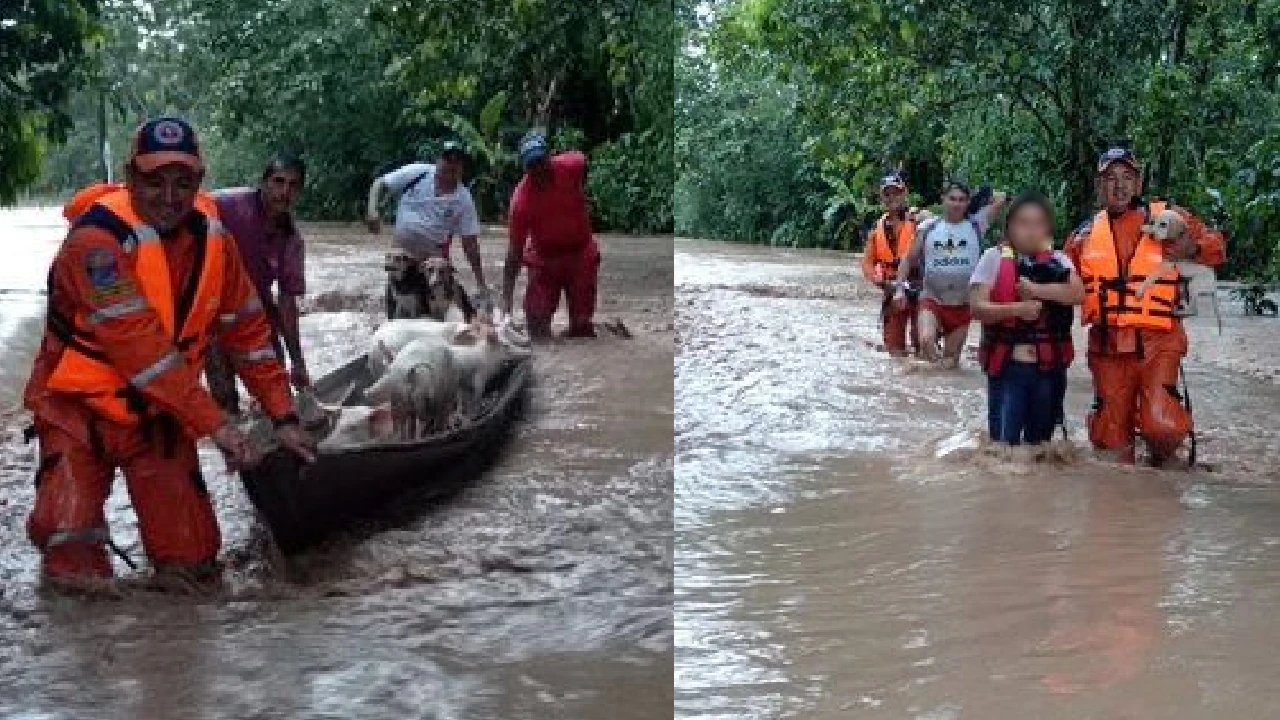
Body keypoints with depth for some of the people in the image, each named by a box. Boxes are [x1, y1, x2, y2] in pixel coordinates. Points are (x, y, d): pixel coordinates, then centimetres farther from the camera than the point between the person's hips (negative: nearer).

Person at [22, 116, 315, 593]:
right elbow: (140, 348, -29)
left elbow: (248, 329, 3)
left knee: (192, 561, -2)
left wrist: (283, 417, -2)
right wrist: (216, 424, -28)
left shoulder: (211, 236, -4)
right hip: (81, 405, -4)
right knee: (72, 557, -15)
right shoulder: (99, 239, -24)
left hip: (159, 411, 5)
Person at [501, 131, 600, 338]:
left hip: (581, 254, 1)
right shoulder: (521, 199, -27)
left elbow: (583, 160, 10)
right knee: (536, 323, -7)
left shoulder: (572, 165, -21)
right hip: (543, 260, -1)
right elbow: (514, 254, -26)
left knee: (581, 325, 1)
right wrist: (506, 302, -33)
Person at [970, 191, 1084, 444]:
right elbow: (977, 307, -8)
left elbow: (1078, 294, -10)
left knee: (1040, 443, 13)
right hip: (1007, 364, -3)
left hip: (1049, 366, 3)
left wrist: (1037, 289, -20)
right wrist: (1015, 309, -22)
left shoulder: (1059, 261, 7)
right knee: (1004, 443, -7)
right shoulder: (995, 258, 0)